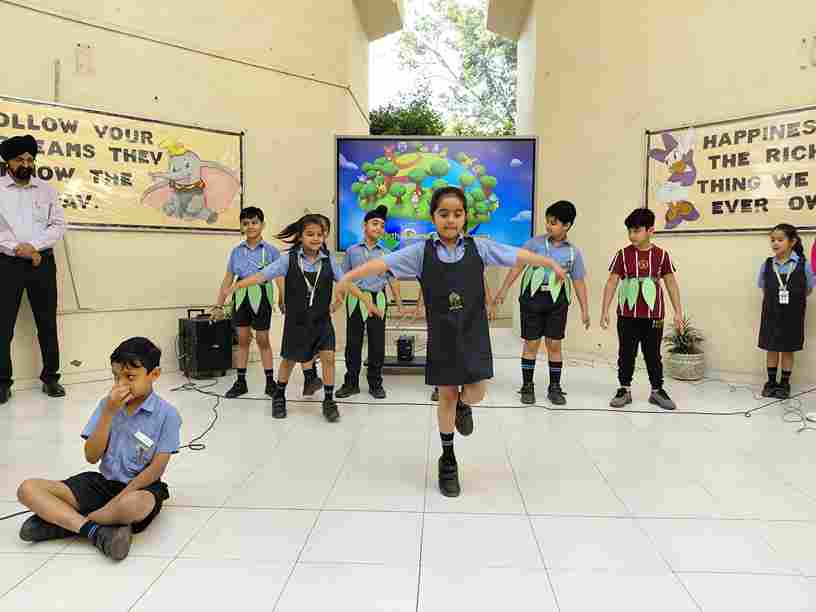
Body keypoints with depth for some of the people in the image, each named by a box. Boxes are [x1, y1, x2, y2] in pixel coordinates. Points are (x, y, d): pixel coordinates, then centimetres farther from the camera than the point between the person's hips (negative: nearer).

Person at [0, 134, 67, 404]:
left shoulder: (47, 190, 10)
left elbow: (59, 225, 3)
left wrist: (33, 246, -10)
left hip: (42, 262, 2)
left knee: (47, 323, 5)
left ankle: (50, 377, 14)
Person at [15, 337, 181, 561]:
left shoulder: (167, 414, -10)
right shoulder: (107, 404, 1)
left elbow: (156, 469, -13)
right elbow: (92, 457, -4)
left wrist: (120, 498, -25)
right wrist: (109, 412, -14)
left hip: (140, 486, -4)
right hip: (103, 482, 5)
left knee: (138, 505, -41)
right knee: (28, 489, -11)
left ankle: (59, 520, -16)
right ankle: (95, 531, -26)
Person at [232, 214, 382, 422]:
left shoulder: (329, 260, -4)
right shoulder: (289, 259, -8)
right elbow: (262, 275, -10)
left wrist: (367, 301, -11)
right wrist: (233, 287, -16)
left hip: (321, 320, 1)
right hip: (296, 320, -1)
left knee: (328, 357, -7)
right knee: (289, 360, 13)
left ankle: (329, 401, 10)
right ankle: (279, 397, 35)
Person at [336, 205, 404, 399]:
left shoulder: (386, 253, 6)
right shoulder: (352, 251, 5)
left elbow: (393, 280, 7)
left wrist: (399, 305, 4)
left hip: (377, 300, 0)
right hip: (355, 300, 0)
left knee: (377, 344, 4)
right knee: (353, 342, 6)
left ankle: (375, 383, 17)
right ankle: (351, 382, 17)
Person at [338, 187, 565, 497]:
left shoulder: (478, 247, -2)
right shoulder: (422, 251, -6)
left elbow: (517, 255, -1)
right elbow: (385, 262, -12)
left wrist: (551, 264, -3)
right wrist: (350, 276, -21)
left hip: (473, 334, 1)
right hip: (442, 336, -1)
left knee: (476, 392, -3)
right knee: (447, 396, 8)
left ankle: (463, 406, 38)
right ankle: (448, 459, 26)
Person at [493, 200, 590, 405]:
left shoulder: (573, 252, 2)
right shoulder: (535, 243, -3)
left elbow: (579, 282, 6)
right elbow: (517, 266, -6)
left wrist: (585, 310, 5)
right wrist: (504, 289, -14)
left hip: (557, 300, 1)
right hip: (532, 297, -1)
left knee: (554, 344, 7)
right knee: (531, 343, 5)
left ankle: (554, 388, 21)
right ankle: (527, 386, 17)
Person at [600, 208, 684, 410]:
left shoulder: (661, 255, 0)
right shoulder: (623, 255, -2)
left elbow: (671, 284, 5)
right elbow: (611, 283, -1)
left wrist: (678, 312, 3)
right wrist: (605, 310, -5)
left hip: (653, 316, 0)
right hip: (627, 315, 0)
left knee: (653, 355, 9)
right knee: (626, 354, 7)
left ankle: (657, 391, 21)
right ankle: (625, 390, 18)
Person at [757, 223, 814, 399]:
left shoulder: (803, 265, -10)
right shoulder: (767, 265, -5)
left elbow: (808, 290, 1)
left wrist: (793, 302, -2)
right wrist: (774, 302, 3)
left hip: (792, 317, -1)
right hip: (771, 315, 1)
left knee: (788, 350, 11)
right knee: (772, 349, 11)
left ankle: (784, 384, 25)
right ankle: (771, 382, 25)